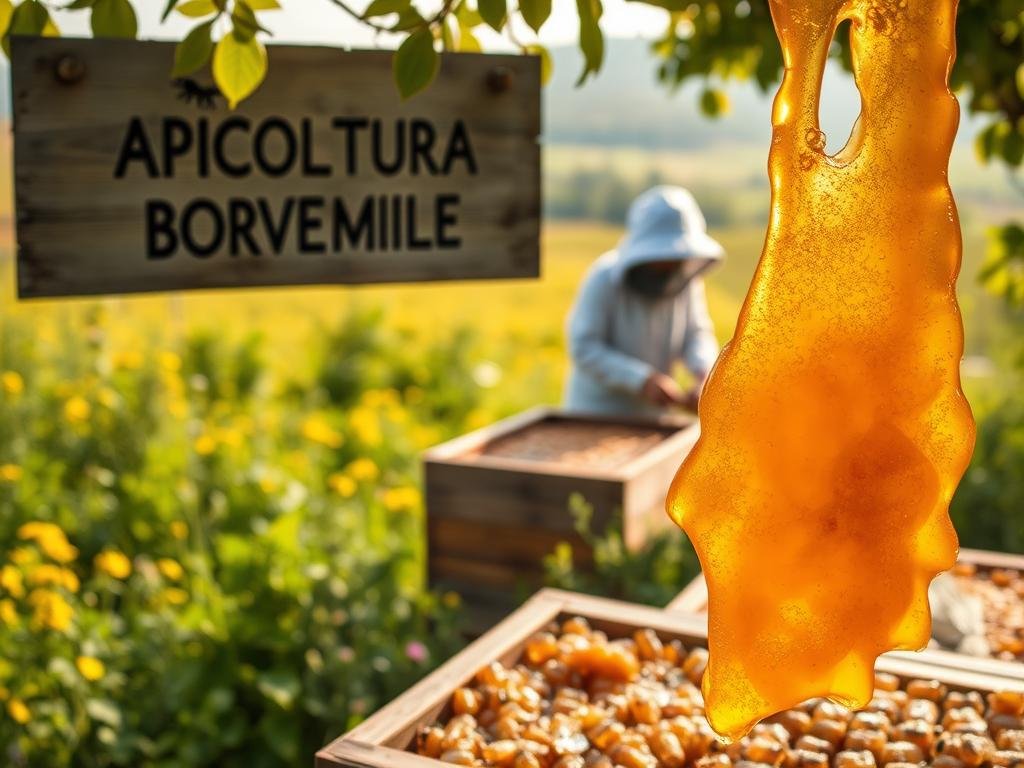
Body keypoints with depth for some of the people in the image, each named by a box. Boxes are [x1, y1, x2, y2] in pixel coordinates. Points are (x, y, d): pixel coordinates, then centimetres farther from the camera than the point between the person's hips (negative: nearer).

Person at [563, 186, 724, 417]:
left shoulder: (686, 276, -7)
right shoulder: (604, 278, -21)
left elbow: (696, 333, -1)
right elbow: (583, 348, -22)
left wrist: (706, 375, -22)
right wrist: (642, 380, -31)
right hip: (597, 410, -4)